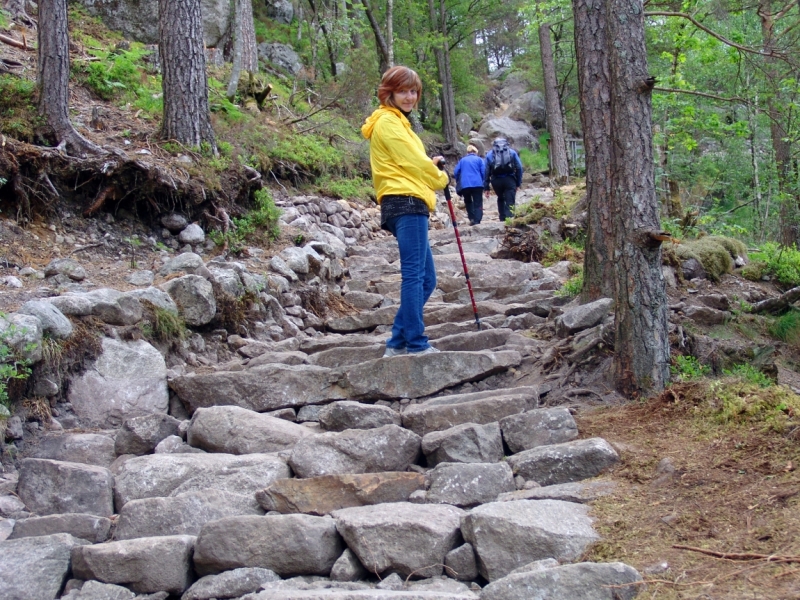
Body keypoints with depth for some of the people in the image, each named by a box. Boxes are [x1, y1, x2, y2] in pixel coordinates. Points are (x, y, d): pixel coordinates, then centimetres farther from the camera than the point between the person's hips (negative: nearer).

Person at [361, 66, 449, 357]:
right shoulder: (387, 121, -5)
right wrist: (440, 178, 9)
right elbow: (413, 161, -7)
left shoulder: (395, 122, 26)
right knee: (414, 276, -11)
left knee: (426, 279, 9)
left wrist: (429, 165, 13)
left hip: (407, 206, 10)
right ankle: (417, 344, -11)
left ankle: (397, 343, 11)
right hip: (406, 203, -10)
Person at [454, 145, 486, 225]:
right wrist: (482, 181, 16)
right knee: (478, 203, 1)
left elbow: (456, 172, 10)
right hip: (477, 184, -2)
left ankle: (472, 218, 7)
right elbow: (483, 172, 0)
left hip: (464, 185, 2)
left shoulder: (462, 160, 16)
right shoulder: (479, 159, 10)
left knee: (468, 202, 21)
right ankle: (476, 221, -14)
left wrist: (459, 182, 24)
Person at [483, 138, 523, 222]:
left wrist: (486, 188, 8)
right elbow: (519, 168, 4)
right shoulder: (512, 152, 11)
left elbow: (486, 172, 7)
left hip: (496, 181, 2)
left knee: (500, 199, 24)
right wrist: (518, 183, 7)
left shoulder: (489, 154, 12)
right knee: (510, 202, -2)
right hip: (509, 180, -2)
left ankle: (502, 219, 20)